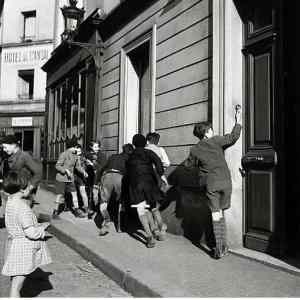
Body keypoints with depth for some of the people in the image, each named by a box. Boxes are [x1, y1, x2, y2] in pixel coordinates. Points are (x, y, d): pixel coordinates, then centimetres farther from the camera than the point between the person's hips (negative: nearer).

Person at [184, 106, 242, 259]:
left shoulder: (195, 150, 2)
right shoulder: (216, 141, -3)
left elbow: (188, 164, 14)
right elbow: (233, 137, -1)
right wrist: (238, 122, 12)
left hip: (211, 184, 0)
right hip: (225, 182, 0)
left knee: (216, 215, 3)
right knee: (221, 214, 15)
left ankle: (219, 249, 0)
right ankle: (223, 246, 20)